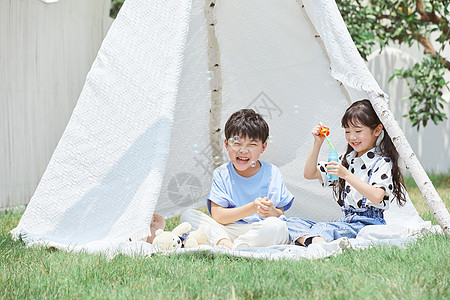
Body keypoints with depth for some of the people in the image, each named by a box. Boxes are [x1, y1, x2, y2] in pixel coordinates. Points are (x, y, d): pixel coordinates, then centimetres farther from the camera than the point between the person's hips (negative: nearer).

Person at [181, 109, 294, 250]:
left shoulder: (272, 173, 4)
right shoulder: (221, 174, 3)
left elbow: (280, 216, 3)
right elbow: (217, 216, -7)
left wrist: (271, 212, -22)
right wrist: (252, 208, -19)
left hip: (259, 233, -1)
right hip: (227, 231, 1)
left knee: (276, 226, -34)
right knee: (188, 215, -17)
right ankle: (225, 244, -35)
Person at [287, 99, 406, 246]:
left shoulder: (382, 162, -5)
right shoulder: (346, 160, 18)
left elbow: (376, 197, -22)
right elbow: (309, 174, 18)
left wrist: (346, 175, -28)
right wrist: (317, 143, 6)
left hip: (368, 224, -8)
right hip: (346, 221, 8)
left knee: (323, 228, -33)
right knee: (293, 222, -12)